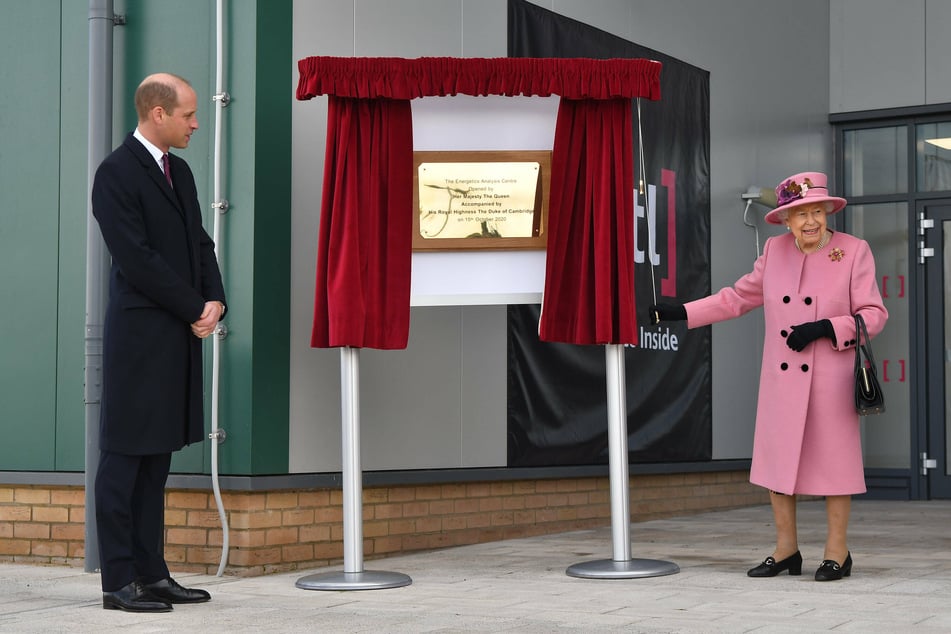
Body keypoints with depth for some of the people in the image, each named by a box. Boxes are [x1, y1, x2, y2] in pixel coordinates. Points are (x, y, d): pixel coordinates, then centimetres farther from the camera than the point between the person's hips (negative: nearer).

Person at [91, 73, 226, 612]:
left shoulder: (180, 172, 16)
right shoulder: (117, 173, -10)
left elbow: (200, 244, 17)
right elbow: (138, 259, -16)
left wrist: (215, 301, 0)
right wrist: (195, 311, -11)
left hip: (181, 335, 8)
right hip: (140, 337, -8)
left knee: (157, 458, 11)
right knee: (126, 456, -3)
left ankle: (152, 573, 16)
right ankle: (119, 581, 2)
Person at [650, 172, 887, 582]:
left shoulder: (854, 251, -5)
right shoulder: (775, 250, 5)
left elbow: (874, 314, -6)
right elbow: (738, 297, 12)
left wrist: (824, 328, -19)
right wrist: (680, 313, 6)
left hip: (831, 379, -4)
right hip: (781, 379, 4)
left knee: (833, 459, 2)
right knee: (776, 460, 7)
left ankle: (837, 552, 14)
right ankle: (786, 550, 20)